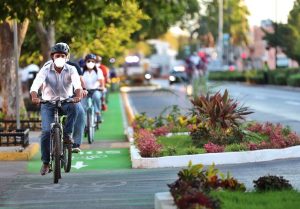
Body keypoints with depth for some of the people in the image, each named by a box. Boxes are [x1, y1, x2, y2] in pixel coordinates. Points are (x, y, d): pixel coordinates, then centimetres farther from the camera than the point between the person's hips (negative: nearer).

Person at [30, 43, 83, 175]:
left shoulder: (71, 70, -7)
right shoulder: (46, 70, -9)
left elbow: (77, 84, -25)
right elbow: (36, 84, -25)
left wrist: (78, 95, -48)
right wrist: (34, 97, -46)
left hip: (66, 102, 0)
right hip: (48, 104, 0)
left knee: (74, 107, -36)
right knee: (46, 131, -17)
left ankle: (67, 134, -17)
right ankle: (45, 162, -2)